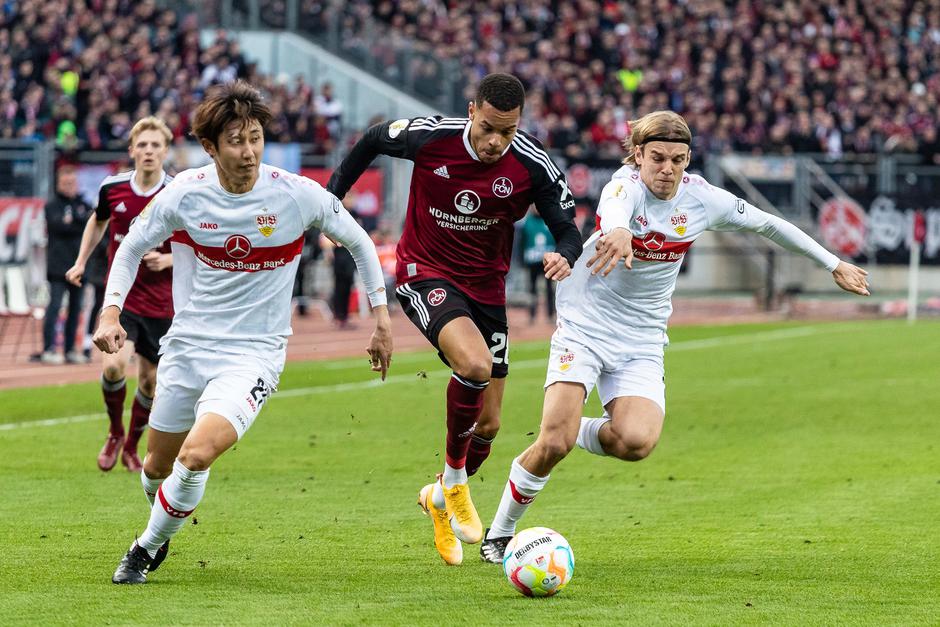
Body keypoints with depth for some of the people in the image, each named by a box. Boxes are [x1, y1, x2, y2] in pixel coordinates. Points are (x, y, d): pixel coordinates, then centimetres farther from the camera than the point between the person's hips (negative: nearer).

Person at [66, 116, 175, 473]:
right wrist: (81, 262, 15)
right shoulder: (112, 188, -3)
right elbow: (98, 221, 20)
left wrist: (168, 260, -18)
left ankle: (131, 447, 31)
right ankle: (115, 433, 7)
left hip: (160, 303, 0)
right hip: (120, 295, 0)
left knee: (150, 381, 7)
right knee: (114, 365, -21)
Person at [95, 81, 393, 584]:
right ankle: (161, 526, 50)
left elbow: (358, 242, 4)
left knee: (197, 454, -24)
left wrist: (381, 317, 3)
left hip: (254, 354, -3)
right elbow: (132, 247, 7)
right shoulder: (184, 194, -9)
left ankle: (147, 548, -1)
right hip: (187, 345, 3)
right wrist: (111, 312, -6)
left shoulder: (299, 196, -13)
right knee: (159, 464, 14)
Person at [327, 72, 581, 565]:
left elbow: (568, 231, -7)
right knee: (475, 364, -32)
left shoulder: (534, 167, -15)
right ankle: (454, 479, -9)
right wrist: (333, 193, 6)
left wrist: (564, 256, -31)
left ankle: (441, 497, 37)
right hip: (424, 274, -3)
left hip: (486, 288, 3)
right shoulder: (429, 137, -18)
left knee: (489, 424, 6)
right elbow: (373, 140, 3)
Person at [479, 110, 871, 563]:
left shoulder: (702, 199, -5)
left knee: (636, 442, -24)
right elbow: (615, 208, -45)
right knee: (553, 445, -18)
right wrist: (618, 232, -70)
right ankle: (499, 533, 5)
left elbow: (767, 224, 10)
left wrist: (834, 265, 18)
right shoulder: (627, 183, -19)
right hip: (584, 326, -3)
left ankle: (578, 433, 11)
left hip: (642, 343, 3)